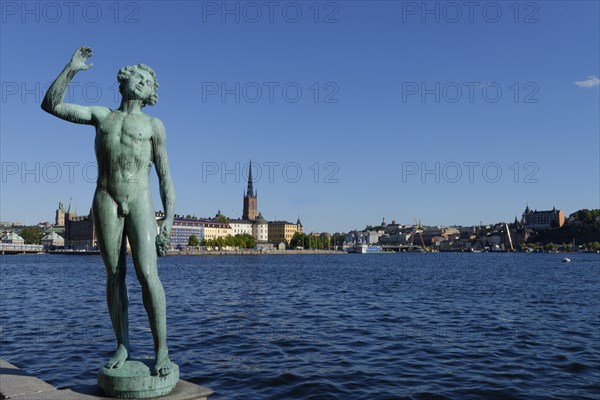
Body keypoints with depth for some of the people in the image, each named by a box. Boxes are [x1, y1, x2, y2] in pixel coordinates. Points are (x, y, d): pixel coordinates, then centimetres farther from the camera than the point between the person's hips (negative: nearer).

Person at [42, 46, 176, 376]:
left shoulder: (154, 126, 11)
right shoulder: (101, 115, 16)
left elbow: (165, 176, 6)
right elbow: (51, 105, 12)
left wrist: (169, 219, -3)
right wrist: (71, 69, 4)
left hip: (140, 202, -2)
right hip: (106, 200, 2)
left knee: (147, 274, -13)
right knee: (114, 275, 3)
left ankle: (161, 350, -7)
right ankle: (122, 346, 13)